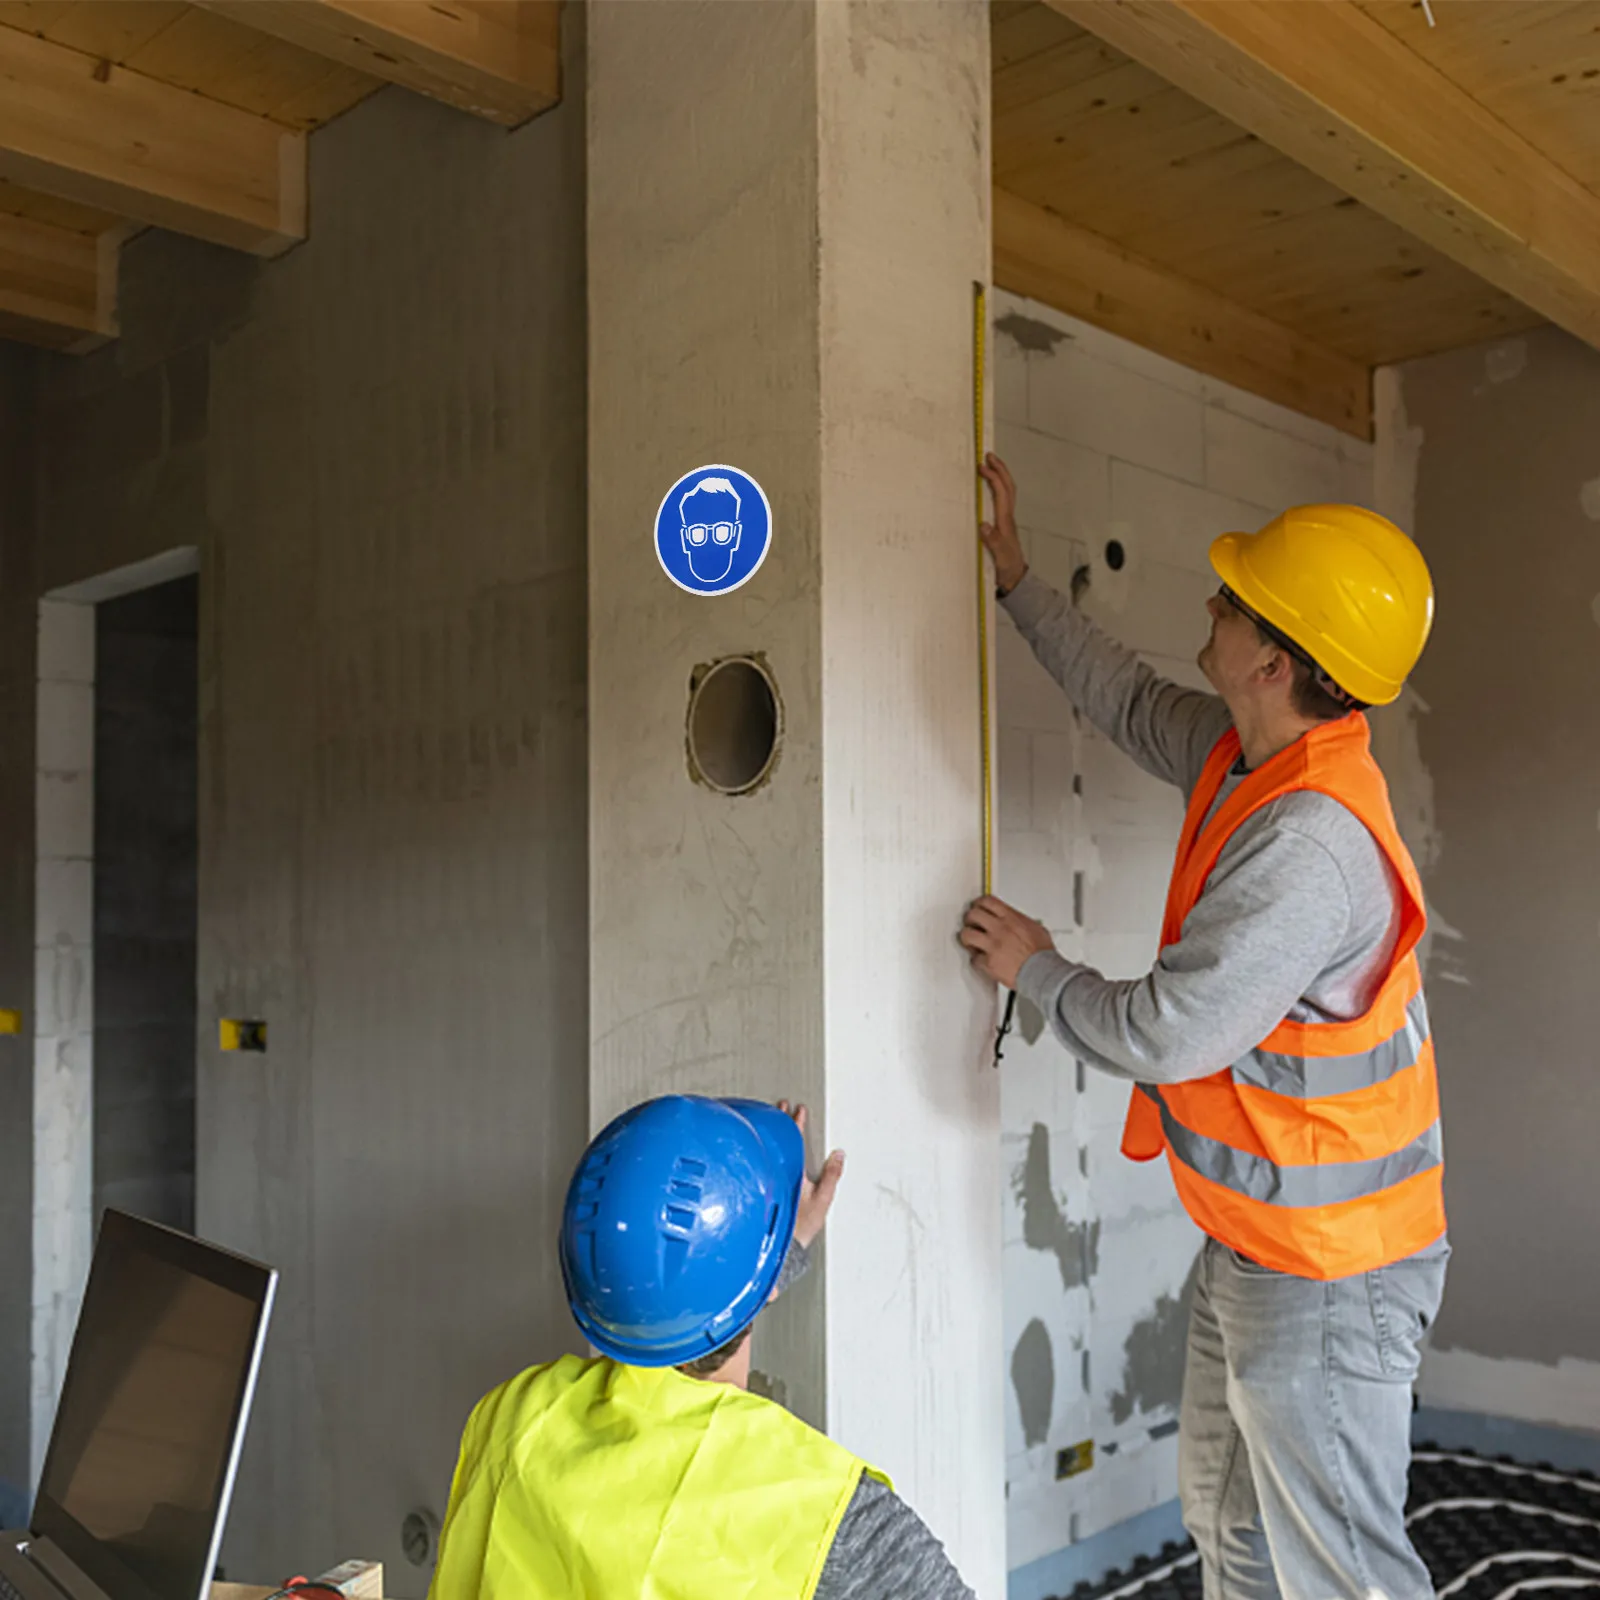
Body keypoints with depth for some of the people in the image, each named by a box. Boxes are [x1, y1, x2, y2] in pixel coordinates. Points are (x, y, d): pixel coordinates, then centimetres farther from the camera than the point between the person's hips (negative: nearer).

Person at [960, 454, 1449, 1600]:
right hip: (1253, 1246, 10)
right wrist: (1019, 581, 22)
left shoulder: (1310, 841, -31)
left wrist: (1035, 967, -9)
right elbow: (1130, 700, 18)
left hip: (1326, 1273, -10)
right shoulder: (1247, 758, -1)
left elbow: (1162, 1035, -28)